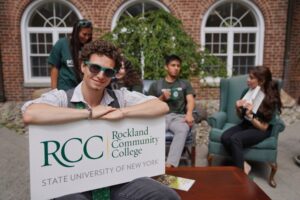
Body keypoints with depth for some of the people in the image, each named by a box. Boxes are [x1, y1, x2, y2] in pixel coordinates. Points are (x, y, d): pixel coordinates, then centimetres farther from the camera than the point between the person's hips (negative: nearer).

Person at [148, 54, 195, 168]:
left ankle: (170, 165, -43)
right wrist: (162, 98, -1)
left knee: (183, 130, -36)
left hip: (179, 116, 0)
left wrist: (189, 113, -16)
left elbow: (190, 100, 6)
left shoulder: (185, 84, 23)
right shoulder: (156, 85, 21)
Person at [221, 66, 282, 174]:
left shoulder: (271, 100, -16)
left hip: (261, 130, -5)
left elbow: (263, 127, -14)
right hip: (246, 124, 5)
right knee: (224, 137, -24)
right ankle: (243, 165, -10)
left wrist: (250, 115, -28)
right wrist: (238, 109, -12)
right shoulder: (247, 92, -3)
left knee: (235, 139, -32)